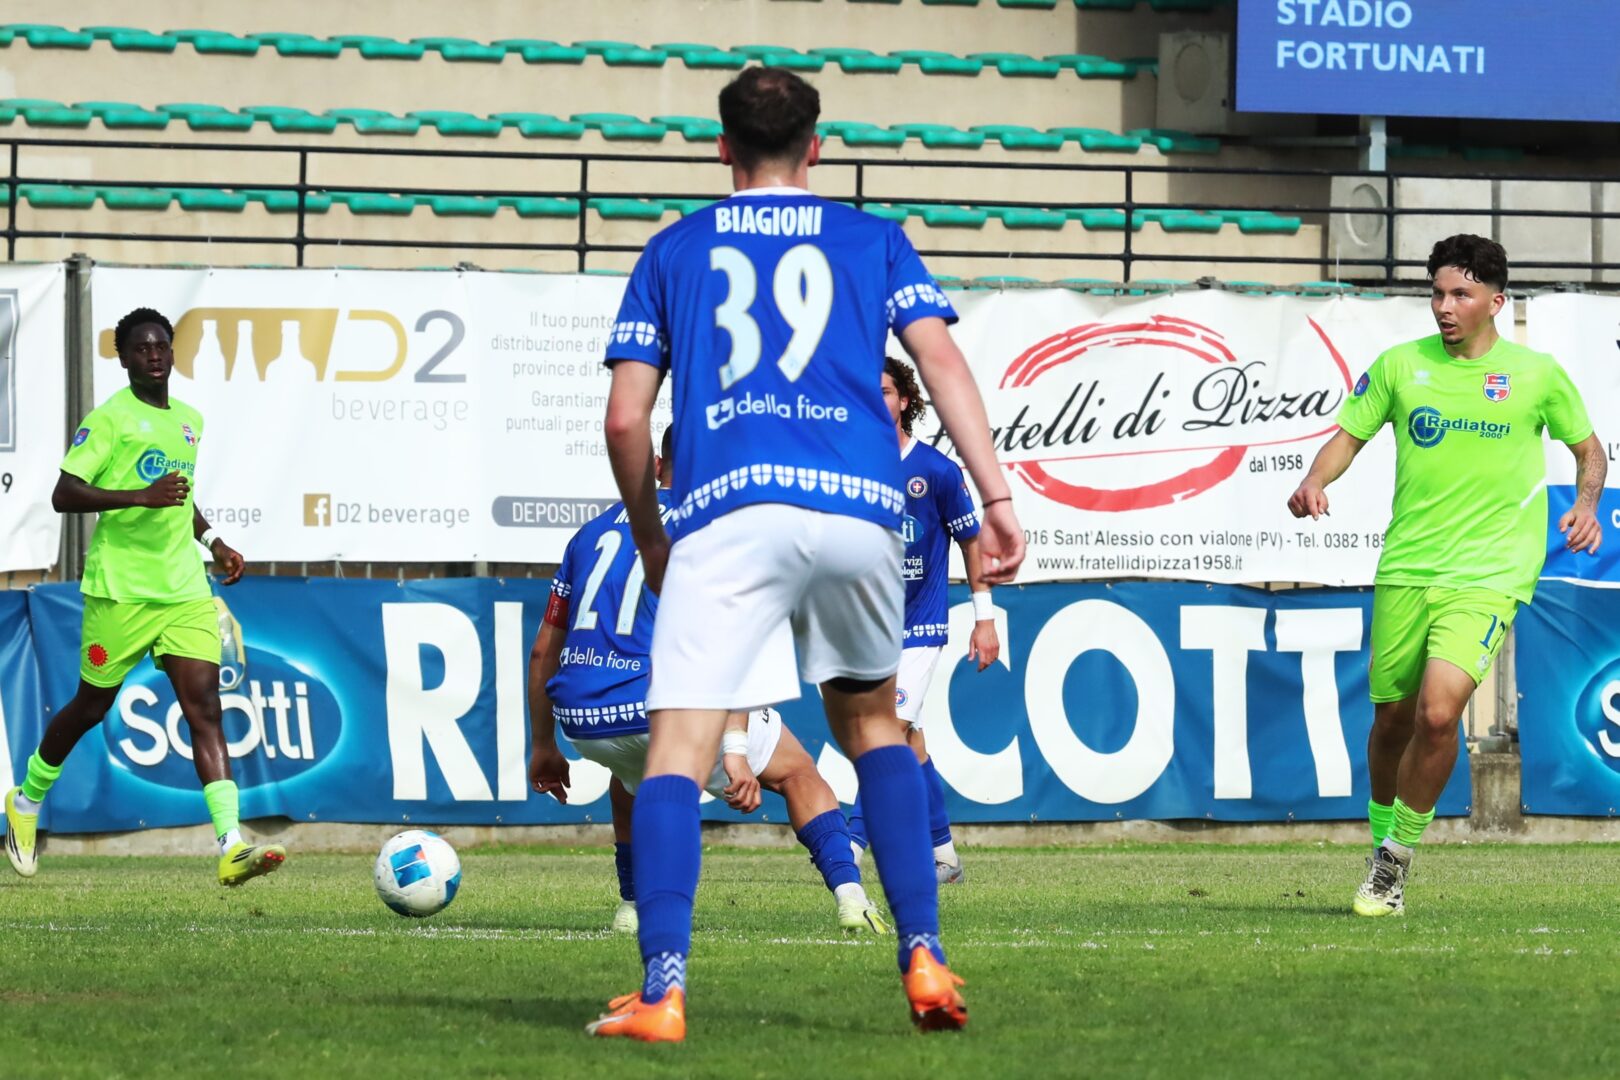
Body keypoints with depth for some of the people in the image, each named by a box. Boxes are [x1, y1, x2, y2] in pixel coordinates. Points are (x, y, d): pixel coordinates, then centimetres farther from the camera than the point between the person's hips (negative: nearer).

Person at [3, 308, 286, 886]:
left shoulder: (190, 420, 16)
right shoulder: (110, 418, -7)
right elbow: (64, 495, -15)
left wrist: (212, 542, 18)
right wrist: (142, 497, -24)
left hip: (184, 589, 5)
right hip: (120, 591, -5)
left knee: (204, 706, -9)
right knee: (93, 705, 8)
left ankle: (232, 846, -22)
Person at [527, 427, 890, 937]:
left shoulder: (594, 531, 20)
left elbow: (544, 649, 22)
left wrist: (543, 747, 30)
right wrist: (735, 750, -17)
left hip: (580, 721, 5)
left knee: (630, 781, 39)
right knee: (795, 772, 14)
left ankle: (632, 908, 32)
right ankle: (849, 894, -1)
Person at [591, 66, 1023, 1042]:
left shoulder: (675, 251, 18)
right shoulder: (872, 240, 19)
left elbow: (626, 419, 13)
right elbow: (940, 357, 4)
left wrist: (650, 537, 26)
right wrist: (996, 499, 1)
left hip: (727, 514, -2)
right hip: (860, 509, 2)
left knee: (679, 751, -4)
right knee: (873, 724, 23)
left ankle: (664, 992, -20)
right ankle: (924, 959, 13)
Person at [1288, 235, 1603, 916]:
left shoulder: (1537, 375, 2)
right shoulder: (1401, 366, 5)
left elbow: (1589, 449, 15)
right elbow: (1351, 434, 13)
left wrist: (1587, 504, -3)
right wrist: (1316, 481, -7)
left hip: (1488, 575, -3)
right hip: (1405, 570, 3)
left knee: (1438, 711, -19)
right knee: (1392, 718, 8)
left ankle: (1399, 853, -1)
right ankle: (1383, 842, 31)